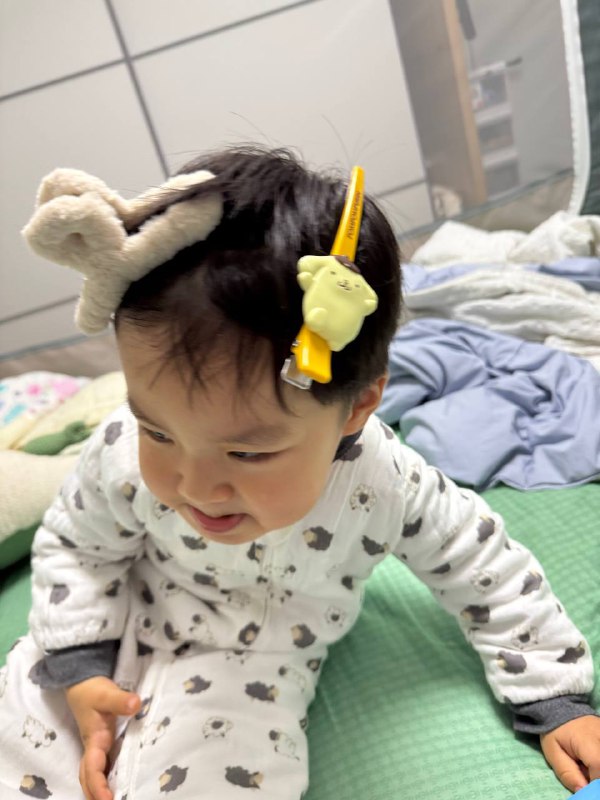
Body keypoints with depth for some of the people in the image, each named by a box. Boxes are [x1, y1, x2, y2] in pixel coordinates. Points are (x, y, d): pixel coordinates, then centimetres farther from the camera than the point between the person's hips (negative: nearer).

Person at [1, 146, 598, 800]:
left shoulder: (385, 489, -31)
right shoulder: (125, 456, -27)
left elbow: (485, 569, -13)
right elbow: (75, 545, -6)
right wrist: (80, 668, -11)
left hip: (244, 672, -1)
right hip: (117, 630, 2)